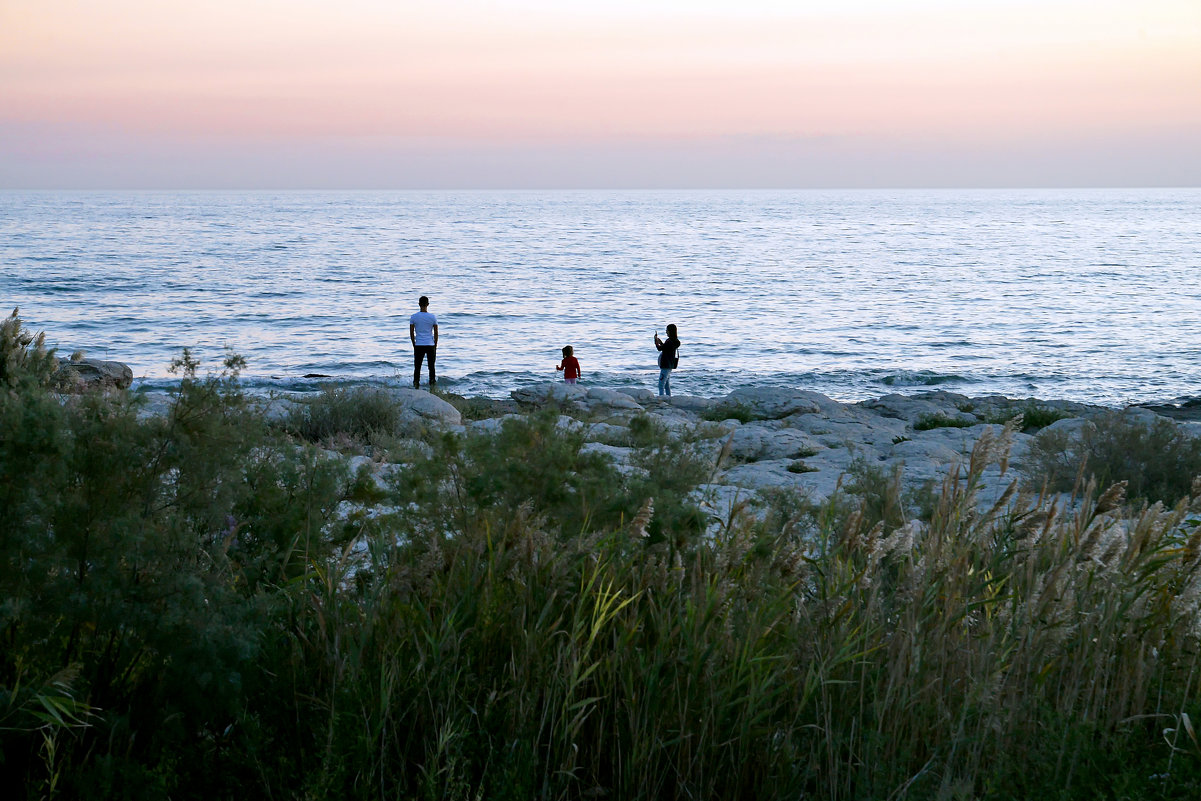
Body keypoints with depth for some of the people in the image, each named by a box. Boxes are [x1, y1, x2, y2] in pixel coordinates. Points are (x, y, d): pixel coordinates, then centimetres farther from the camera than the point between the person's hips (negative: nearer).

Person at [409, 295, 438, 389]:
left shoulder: (414, 317, -4)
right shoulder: (433, 317, -4)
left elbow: (411, 333, 1)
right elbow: (436, 334, 1)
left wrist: (414, 345, 12)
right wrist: (435, 346, 13)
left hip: (418, 345, 0)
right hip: (430, 345, 0)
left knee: (417, 366, 6)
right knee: (431, 366, 11)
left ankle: (416, 384, 2)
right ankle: (432, 383, 15)